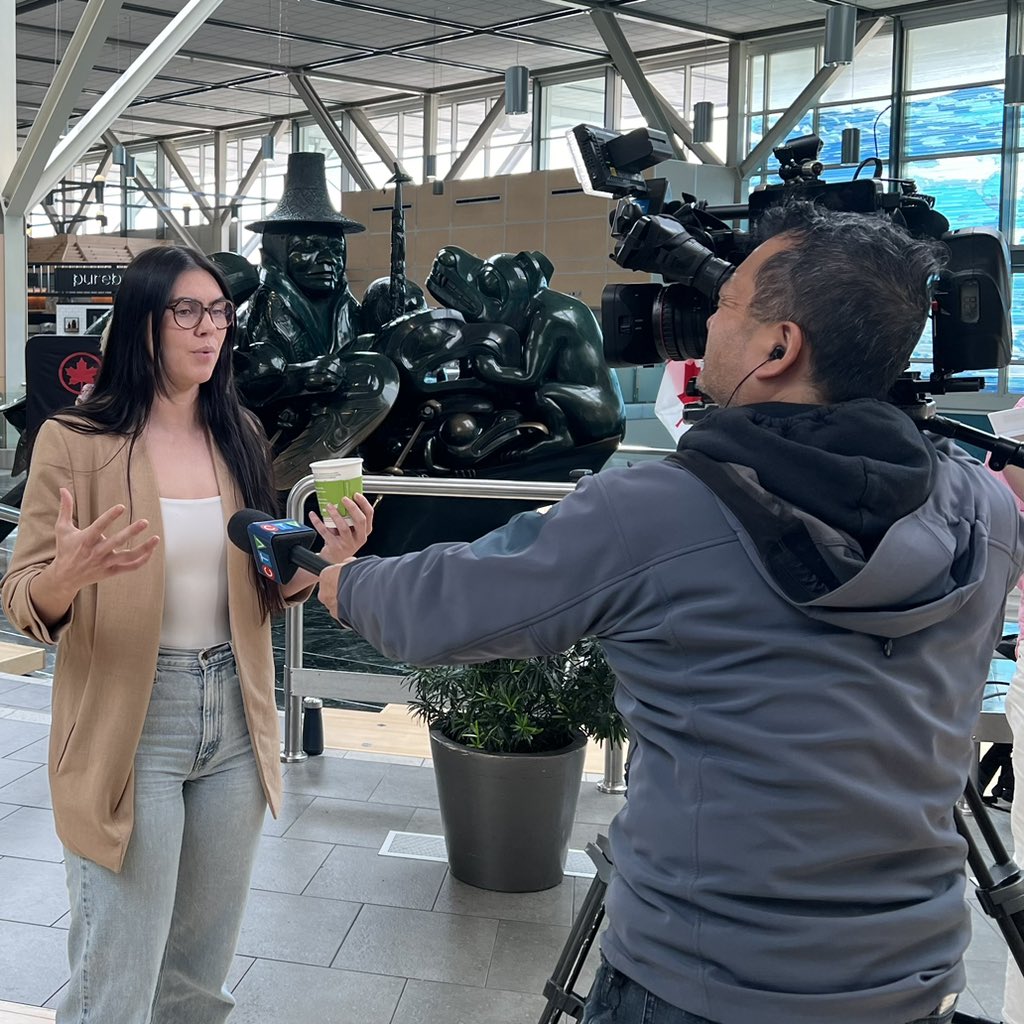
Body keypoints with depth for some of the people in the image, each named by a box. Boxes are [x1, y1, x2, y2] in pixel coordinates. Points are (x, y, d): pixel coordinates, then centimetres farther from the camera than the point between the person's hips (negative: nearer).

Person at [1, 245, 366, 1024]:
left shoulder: (240, 434, 4)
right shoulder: (75, 441, -10)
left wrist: (318, 560, -9)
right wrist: (69, 574, -31)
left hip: (234, 717, 5)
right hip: (130, 726, -4)